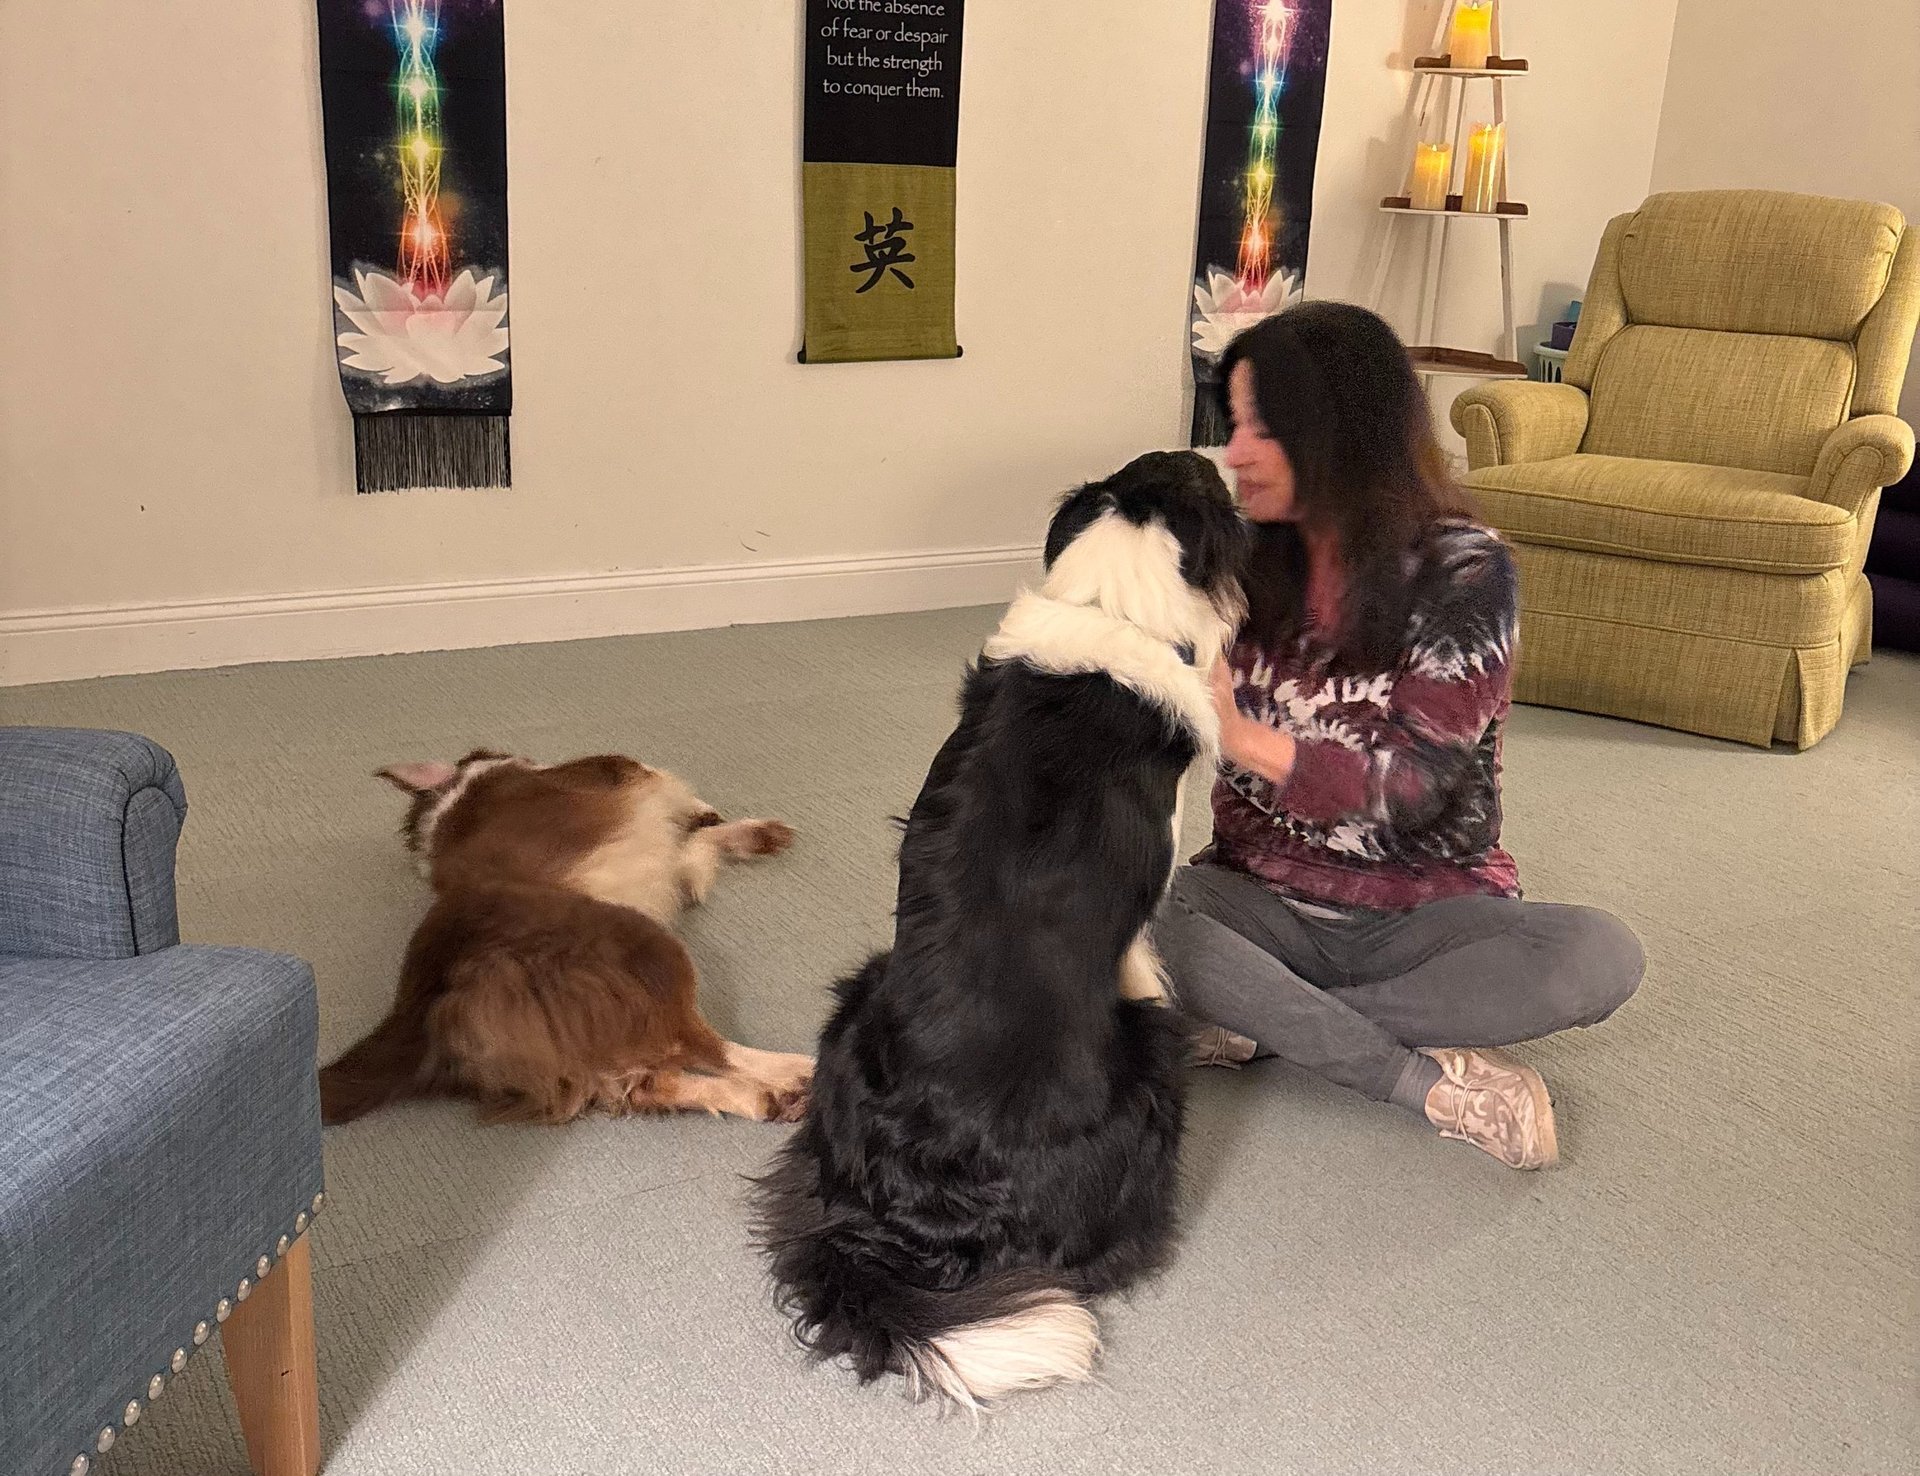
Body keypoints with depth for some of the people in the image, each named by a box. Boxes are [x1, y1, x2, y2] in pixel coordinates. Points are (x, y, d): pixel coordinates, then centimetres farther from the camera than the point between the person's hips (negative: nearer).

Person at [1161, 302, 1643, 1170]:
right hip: (1265, 900, 2)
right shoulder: (1248, 560, 0)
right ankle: (1428, 1080, -25)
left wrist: (1245, 737, -33)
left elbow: (1416, 785, -19)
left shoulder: (1463, 569, -11)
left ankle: (1265, 1019, -21)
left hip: (1421, 911, -1)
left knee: (1600, 954, -30)